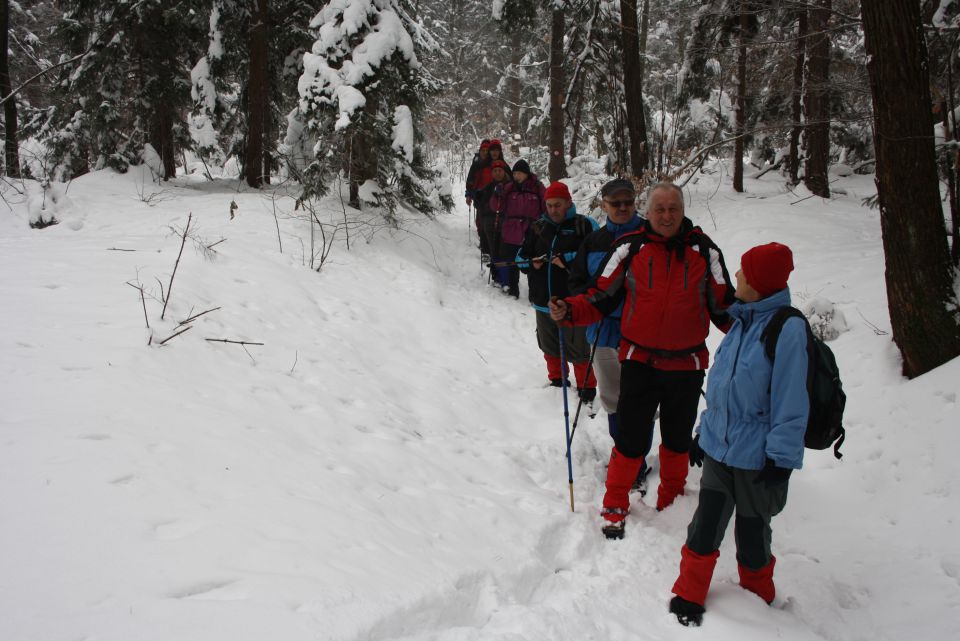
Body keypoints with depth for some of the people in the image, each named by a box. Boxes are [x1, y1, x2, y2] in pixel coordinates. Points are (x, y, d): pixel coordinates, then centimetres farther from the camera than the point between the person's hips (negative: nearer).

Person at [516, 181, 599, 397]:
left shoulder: (584, 225, -6)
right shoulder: (538, 227, 11)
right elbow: (521, 256, 15)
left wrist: (567, 259, -22)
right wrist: (531, 263, -6)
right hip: (543, 300, 5)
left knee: (577, 348, -1)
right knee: (550, 346, 17)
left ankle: (587, 387, 15)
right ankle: (557, 380, 35)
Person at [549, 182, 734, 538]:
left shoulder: (704, 249, -1)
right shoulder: (629, 247, -4)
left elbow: (723, 306, 6)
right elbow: (601, 299, -1)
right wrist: (568, 311, -17)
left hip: (687, 364, 2)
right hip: (639, 361, -2)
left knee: (678, 439, 17)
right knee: (631, 438, -1)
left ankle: (671, 501, 39)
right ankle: (615, 506, 19)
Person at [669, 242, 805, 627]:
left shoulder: (787, 328, -18)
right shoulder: (742, 322, 6)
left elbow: (790, 400, -18)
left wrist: (781, 458, -17)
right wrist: (704, 431, 18)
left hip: (757, 458, -6)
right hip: (720, 447, 6)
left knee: (752, 532, 13)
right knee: (705, 526, 10)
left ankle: (757, 599, 36)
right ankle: (688, 596, 25)